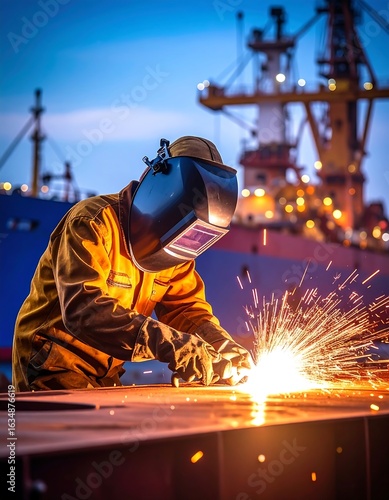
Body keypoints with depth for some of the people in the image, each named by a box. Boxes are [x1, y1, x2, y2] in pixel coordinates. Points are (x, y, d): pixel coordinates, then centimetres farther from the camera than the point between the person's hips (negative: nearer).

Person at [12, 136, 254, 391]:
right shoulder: (93, 223, -21)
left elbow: (185, 306, 3)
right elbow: (84, 310, -33)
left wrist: (221, 345, -18)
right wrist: (170, 344, -42)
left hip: (105, 378, 7)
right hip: (54, 370, -7)